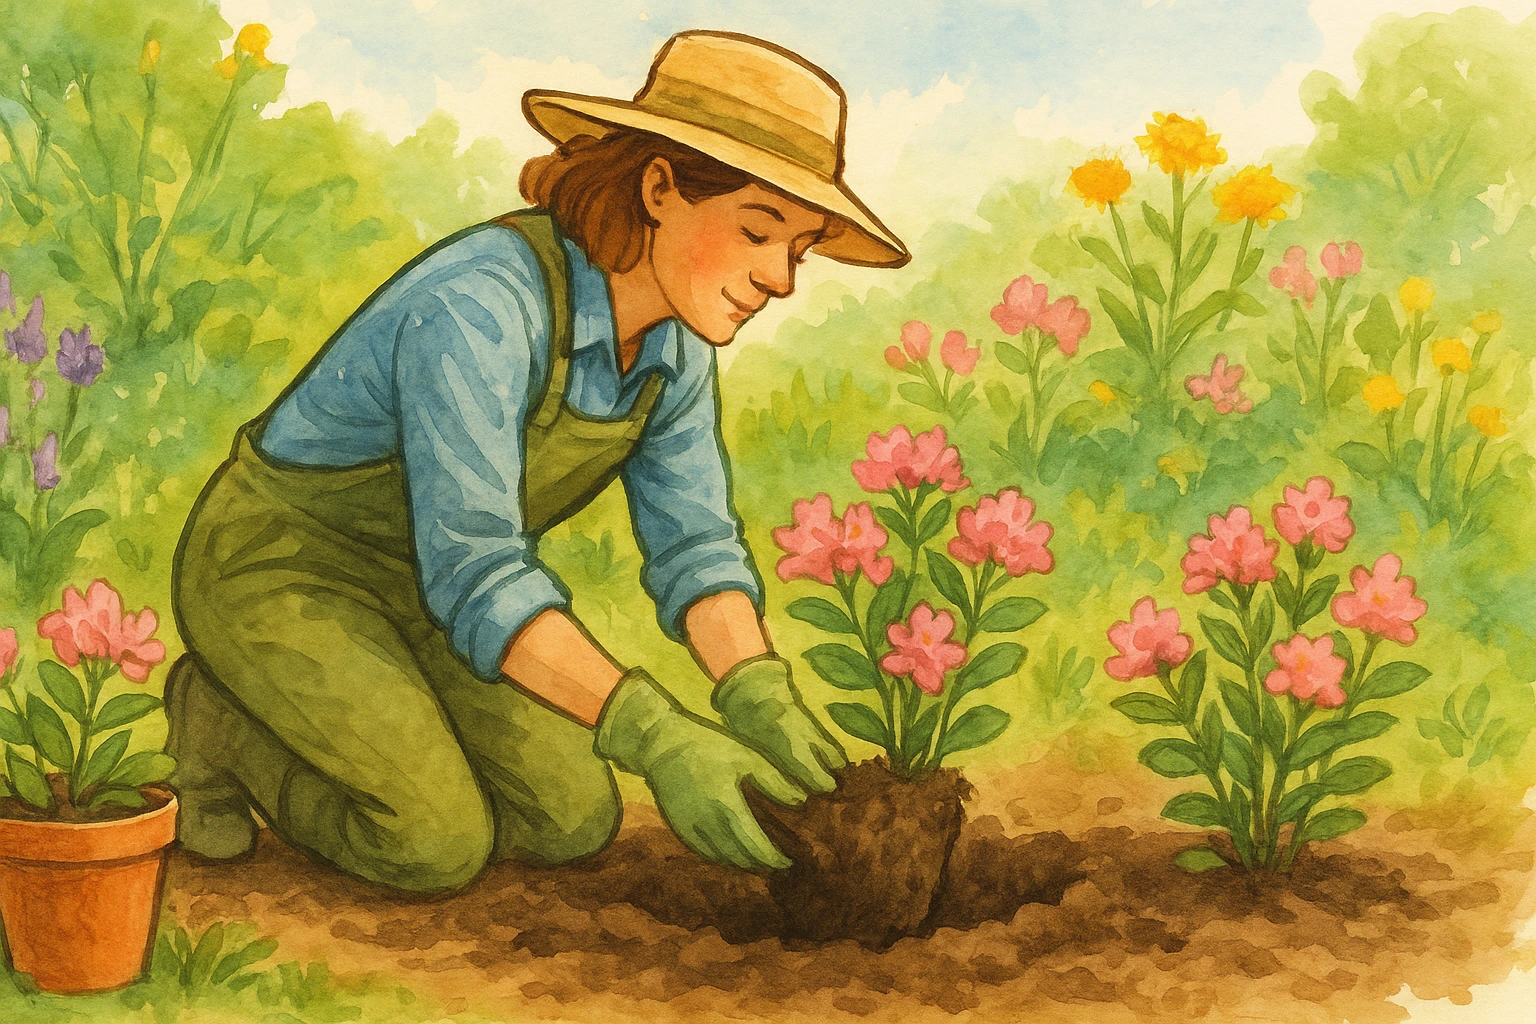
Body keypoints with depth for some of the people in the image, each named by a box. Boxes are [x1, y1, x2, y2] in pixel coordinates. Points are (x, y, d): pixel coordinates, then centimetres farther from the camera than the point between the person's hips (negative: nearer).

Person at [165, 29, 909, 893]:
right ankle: (227, 720, 5)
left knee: (574, 823, -3)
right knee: (438, 846, -20)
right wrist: (655, 737, -45)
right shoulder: (478, 305, -34)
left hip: (410, 587, 7)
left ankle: (348, 720, 16)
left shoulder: (679, 343, -9)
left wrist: (760, 700, -24)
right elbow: (472, 568, -38)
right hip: (275, 561, -7)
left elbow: (693, 545, -6)